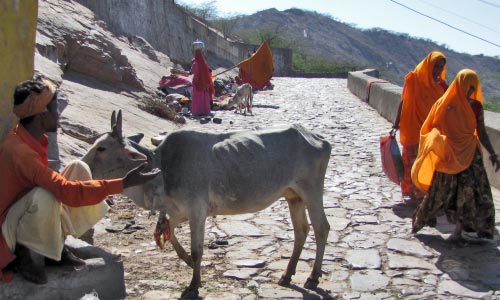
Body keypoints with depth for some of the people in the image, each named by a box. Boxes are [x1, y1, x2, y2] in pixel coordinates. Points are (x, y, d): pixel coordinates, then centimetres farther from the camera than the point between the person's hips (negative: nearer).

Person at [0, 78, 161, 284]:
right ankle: (20, 253, -10)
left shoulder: (30, 138, -2)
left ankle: (56, 246, 2)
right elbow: (68, 192, -36)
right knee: (44, 196, -40)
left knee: (79, 168, -6)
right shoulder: (19, 151, -31)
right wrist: (124, 183, -37)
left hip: (32, 213, 9)